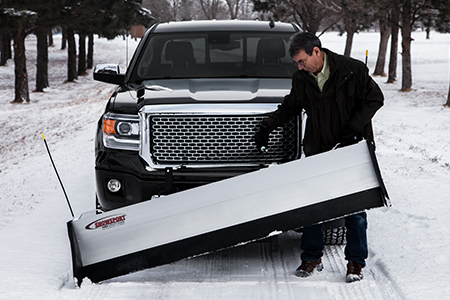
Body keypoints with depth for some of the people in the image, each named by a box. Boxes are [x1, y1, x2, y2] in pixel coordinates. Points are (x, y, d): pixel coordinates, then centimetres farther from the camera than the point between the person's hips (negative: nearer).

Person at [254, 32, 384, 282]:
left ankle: (356, 262, 12)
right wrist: (268, 125, 12)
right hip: (317, 150, 4)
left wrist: (353, 130, -14)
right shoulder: (301, 79, 4)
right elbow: (290, 106, 21)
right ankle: (312, 258, 17)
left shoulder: (353, 70, -11)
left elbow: (375, 99, -6)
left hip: (353, 149, -4)